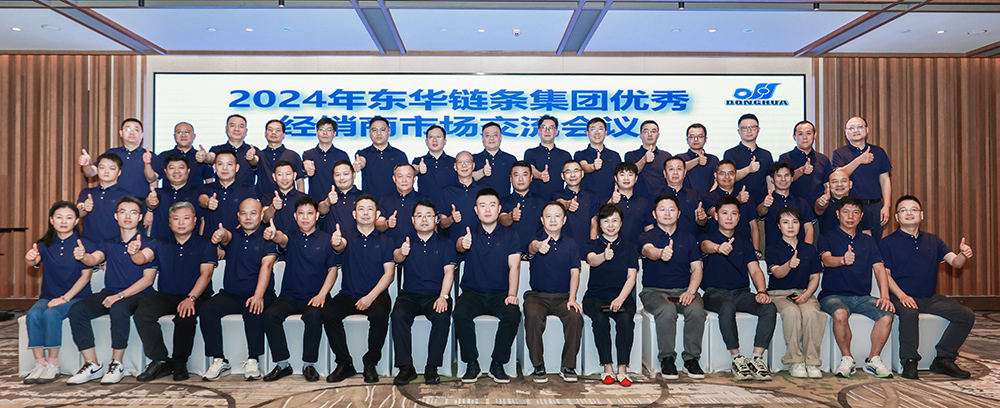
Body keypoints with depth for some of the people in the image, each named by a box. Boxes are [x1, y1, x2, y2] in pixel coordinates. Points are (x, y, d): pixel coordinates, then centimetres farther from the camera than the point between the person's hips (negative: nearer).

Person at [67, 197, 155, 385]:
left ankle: (116, 365, -20)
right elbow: (94, 259, -5)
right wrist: (83, 257, -30)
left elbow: (148, 279, -7)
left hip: (137, 295, -5)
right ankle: (92, 365, -14)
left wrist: (120, 296, -17)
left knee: (118, 309, -36)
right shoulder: (108, 244, 16)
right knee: (76, 310, -20)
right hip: (109, 293, 5)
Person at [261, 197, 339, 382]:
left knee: (313, 316, -33)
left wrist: (322, 294, -12)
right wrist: (273, 235, -43)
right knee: (270, 315, -25)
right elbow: (281, 238, -17)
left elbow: (332, 270, 4)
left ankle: (309, 365, -14)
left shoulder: (327, 240, 8)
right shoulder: (290, 239, 10)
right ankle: (282, 364, -11)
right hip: (289, 296, 2)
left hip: (315, 297, -2)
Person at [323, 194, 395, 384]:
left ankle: (370, 364, -12)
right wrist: (336, 243, -44)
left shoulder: (385, 240, 9)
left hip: (376, 295, -1)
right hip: (348, 295, 2)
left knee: (379, 315, -33)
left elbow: (389, 273, 1)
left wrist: (371, 296, -13)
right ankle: (344, 364, -11)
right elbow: (341, 245, -16)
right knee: (328, 313, -26)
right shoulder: (347, 237, 10)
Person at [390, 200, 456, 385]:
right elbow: (396, 257, -11)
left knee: (442, 316, -32)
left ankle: (432, 368, -21)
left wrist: (443, 297, -17)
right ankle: (406, 367, -21)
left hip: (436, 295, -1)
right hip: (409, 294, 1)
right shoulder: (407, 241, 11)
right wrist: (401, 252, -37)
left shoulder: (445, 244, 11)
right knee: (398, 315, -30)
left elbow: (449, 272, 0)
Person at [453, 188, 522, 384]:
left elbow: (514, 266, -3)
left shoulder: (509, 235, 7)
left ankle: (497, 364, -12)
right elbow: (459, 245, -19)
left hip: (500, 294, 0)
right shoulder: (470, 234, 5)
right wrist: (463, 244, -46)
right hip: (472, 292, 0)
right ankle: (471, 364, -11)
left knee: (513, 314, -30)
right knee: (461, 314, -30)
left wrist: (512, 294, -20)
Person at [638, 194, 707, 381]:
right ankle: (666, 359, -16)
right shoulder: (647, 237, 3)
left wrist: (691, 291, -11)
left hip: (684, 290, 3)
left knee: (696, 309, -29)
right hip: (654, 291, -2)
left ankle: (691, 359, -13)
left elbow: (697, 268, 9)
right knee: (667, 310, -34)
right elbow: (649, 251, -22)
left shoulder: (688, 238, 15)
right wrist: (661, 253, -47)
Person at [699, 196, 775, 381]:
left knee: (769, 308, -24)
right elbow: (707, 246, -19)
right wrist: (719, 248, -45)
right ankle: (737, 358, -26)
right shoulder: (708, 237, 7)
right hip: (715, 292, -4)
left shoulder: (745, 245, 21)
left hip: (741, 293, 4)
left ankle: (757, 358, -22)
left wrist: (762, 291, -13)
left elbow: (755, 270, 9)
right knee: (727, 308, -37)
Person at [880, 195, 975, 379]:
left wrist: (963, 255, -21)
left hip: (930, 298, 5)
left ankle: (943, 359, -4)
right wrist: (901, 295, -18)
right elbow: (885, 275, -3)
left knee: (967, 315, -13)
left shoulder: (933, 241, 15)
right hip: (902, 297, -5)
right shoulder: (888, 243, 2)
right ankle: (909, 362, -22)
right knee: (909, 314, -36)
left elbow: (954, 262, 4)